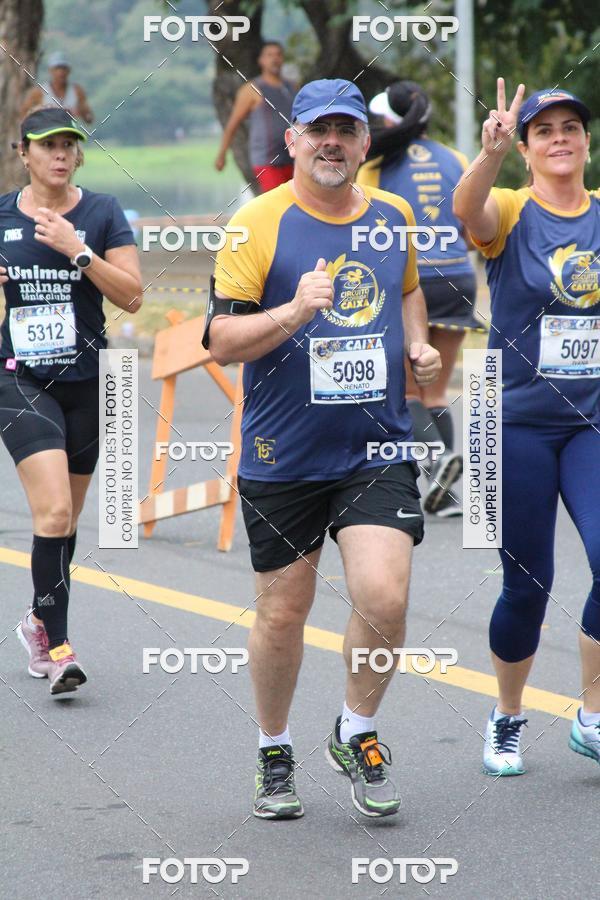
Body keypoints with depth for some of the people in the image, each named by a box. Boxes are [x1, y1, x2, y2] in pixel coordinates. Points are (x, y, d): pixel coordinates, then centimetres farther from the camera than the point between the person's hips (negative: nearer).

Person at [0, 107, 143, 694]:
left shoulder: (101, 214, 0)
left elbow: (131, 296, -7)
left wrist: (76, 250, -17)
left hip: (86, 381, 1)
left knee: (65, 519, 12)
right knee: (54, 512, -17)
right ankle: (57, 646, -12)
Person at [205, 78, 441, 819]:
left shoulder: (393, 215, 7)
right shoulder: (258, 222, -7)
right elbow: (222, 341, -11)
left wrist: (417, 344, 11)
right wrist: (295, 312, -25)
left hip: (378, 450, 2)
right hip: (282, 456, -2)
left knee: (383, 599, -15)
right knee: (282, 614, 7)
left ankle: (356, 735, 11)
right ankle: (274, 756, 30)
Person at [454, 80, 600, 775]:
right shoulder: (509, 214, -5)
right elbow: (467, 207, -28)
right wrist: (490, 153, -48)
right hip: (519, 423, -2)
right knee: (527, 584, 4)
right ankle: (506, 719, 27)